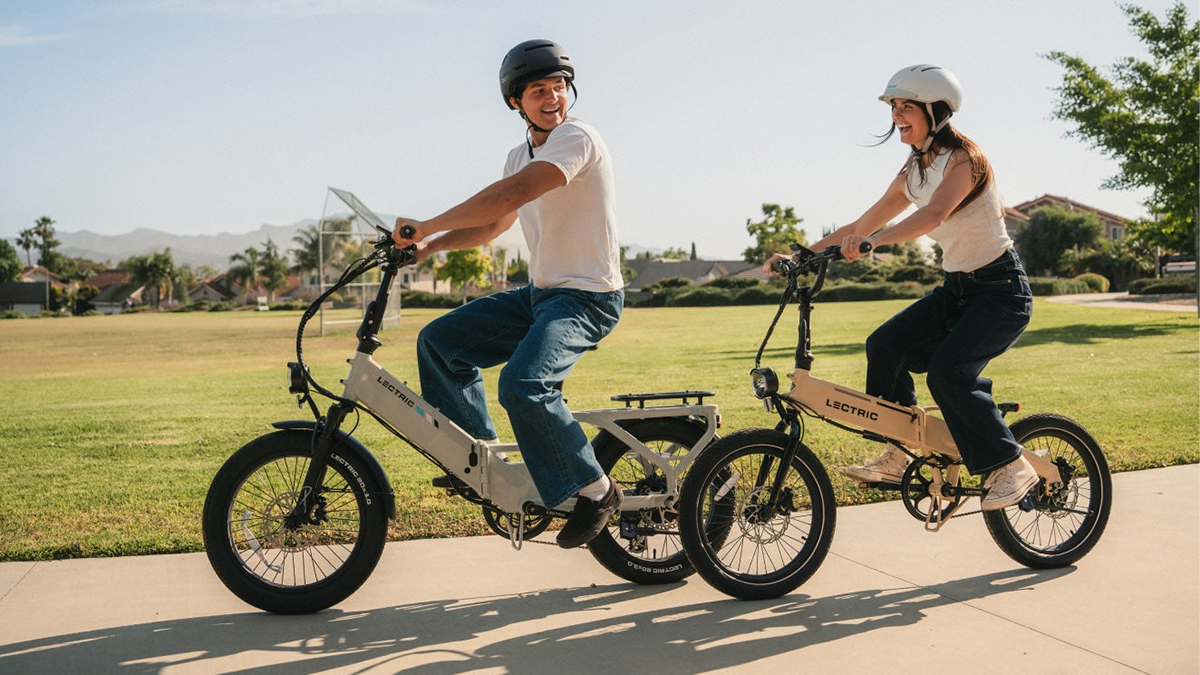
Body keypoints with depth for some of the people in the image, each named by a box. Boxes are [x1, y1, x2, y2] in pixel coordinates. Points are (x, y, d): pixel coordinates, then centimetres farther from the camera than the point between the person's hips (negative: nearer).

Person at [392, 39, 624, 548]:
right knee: (438, 341, 3)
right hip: (539, 293, 9)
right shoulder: (521, 156, 14)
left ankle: (595, 491, -10)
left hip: (587, 298, -9)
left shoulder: (577, 136, -14)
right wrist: (427, 247, 9)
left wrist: (428, 226, -27)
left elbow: (513, 193, -28)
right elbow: (493, 224, 23)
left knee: (522, 386, -30)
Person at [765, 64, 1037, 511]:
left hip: (1001, 290, -7)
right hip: (957, 289, 7)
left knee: (946, 371, -26)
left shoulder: (963, 157, -16)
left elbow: (935, 213, -36)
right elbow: (861, 226, 10)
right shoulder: (913, 172, 7)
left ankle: (1010, 467, -8)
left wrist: (874, 241, -50)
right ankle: (899, 455, -2)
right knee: (885, 345, -13)